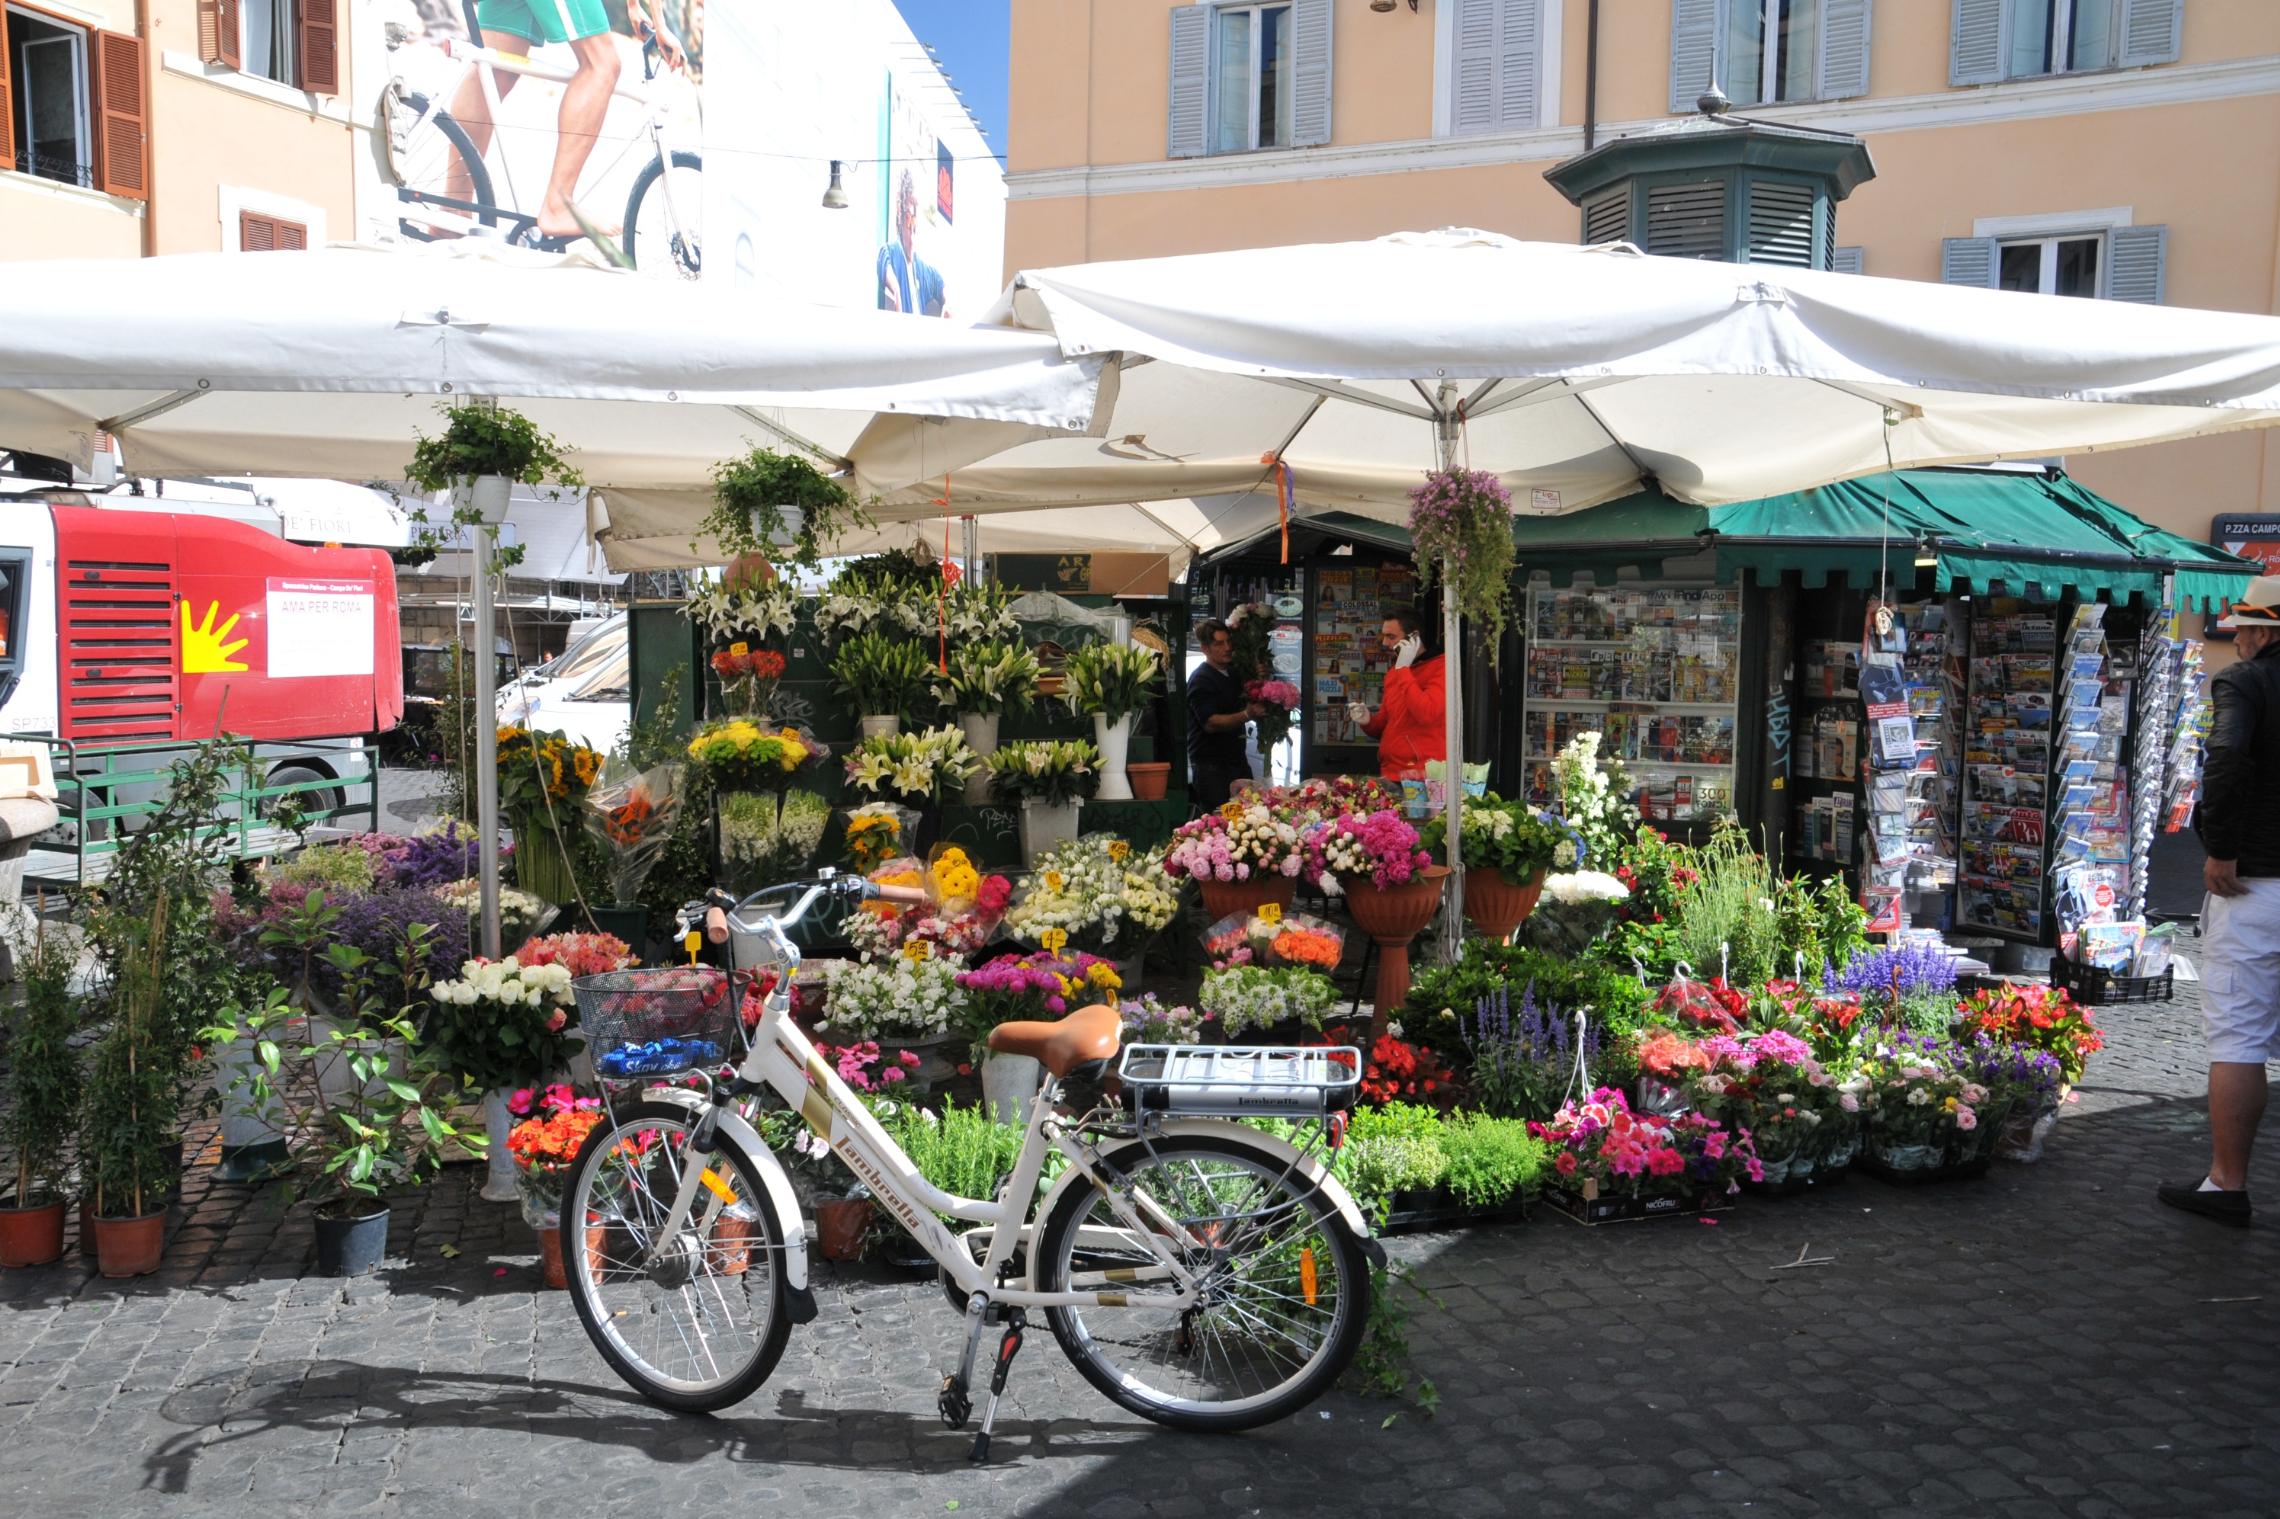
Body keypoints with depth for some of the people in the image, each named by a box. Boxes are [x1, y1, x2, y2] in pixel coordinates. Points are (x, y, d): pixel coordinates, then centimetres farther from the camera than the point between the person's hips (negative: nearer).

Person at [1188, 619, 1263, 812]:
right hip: (1211, 765, -8)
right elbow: (1210, 723, -20)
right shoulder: (1201, 680, -11)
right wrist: (1247, 714, -31)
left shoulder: (1233, 673, 15)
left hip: (1236, 759, 8)